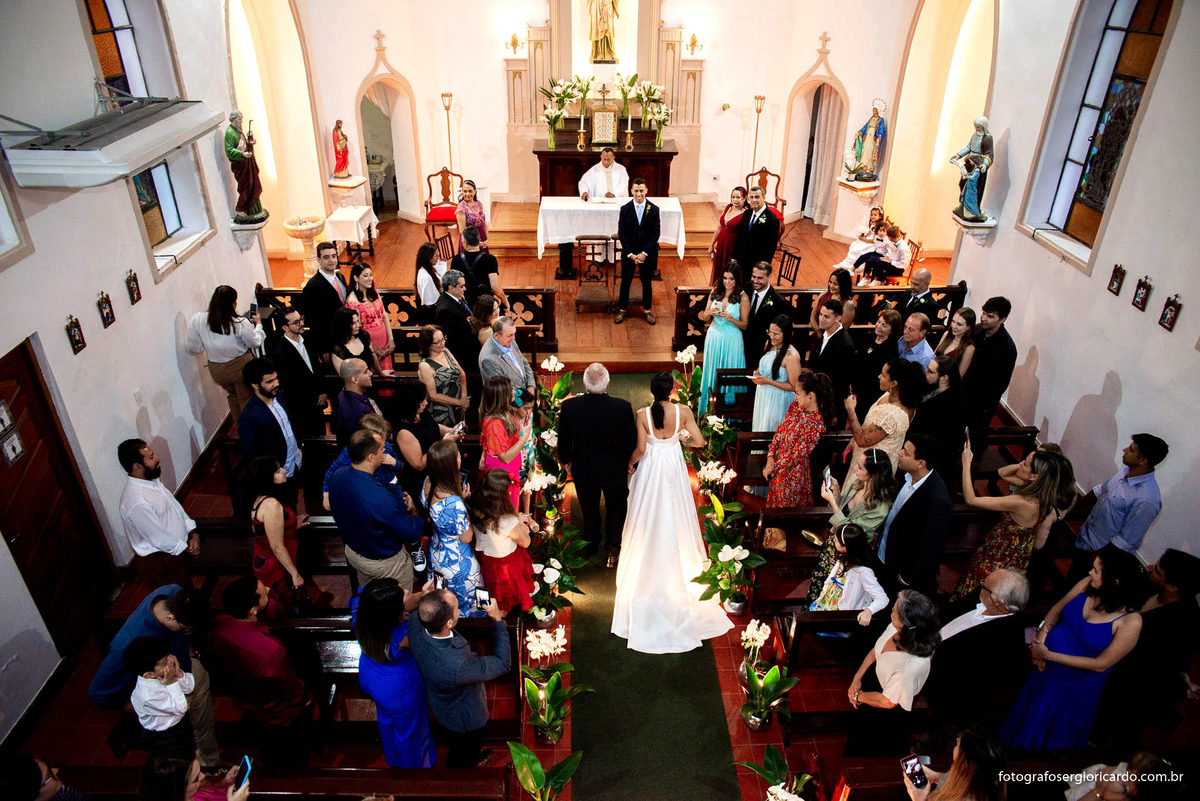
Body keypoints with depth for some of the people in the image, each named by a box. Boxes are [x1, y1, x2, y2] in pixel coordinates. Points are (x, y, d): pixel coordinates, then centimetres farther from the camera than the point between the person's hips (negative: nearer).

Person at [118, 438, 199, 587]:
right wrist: (186, 548, -10)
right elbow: (159, 539, -24)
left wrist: (193, 533, -6)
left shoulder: (151, 480, -2)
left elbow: (175, 506, 6)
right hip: (157, 563, -8)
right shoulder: (136, 502, -30)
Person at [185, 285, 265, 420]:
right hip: (241, 367, -4)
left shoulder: (198, 320, -14)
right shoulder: (240, 323, -24)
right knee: (246, 399, 15)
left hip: (217, 371, 4)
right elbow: (256, 343, -9)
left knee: (232, 395, 28)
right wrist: (258, 324, 6)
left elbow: (194, 348, -5)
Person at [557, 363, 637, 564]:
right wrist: (629, 462, 7)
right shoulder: (623, 407, -27)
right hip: (615, 470, -1)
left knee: (589, 509, 26)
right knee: (616, 508, 24)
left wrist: (566, 460, 11)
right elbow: (631, 441, -14)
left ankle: (593, 543, 50)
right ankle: (614, 547, 40)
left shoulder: (569, 407, -24)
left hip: (583, 471, 2)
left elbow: (563, 441, -9)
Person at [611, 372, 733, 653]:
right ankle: (677, 565, 32)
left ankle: (647, 568, 26)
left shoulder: (643, 414, -17)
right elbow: (699, 441, -11)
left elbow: (640, 448, -15)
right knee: (674, 516, 17)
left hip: (650, 468, -1)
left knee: (649, 516, 14)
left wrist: (631, 462, 4)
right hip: (674, 466, 1)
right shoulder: (683, 411, -13)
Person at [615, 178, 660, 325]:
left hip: (648, 253, 0)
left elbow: (655, 234, -6)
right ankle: (622, 310, 26)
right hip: (628, 252, 0)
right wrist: (631, 254, -14)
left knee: (646, 281, 13)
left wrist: (644, 253, -14)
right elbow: (621, 234, -6)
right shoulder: (625, 209, -6)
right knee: (626, 281, 11)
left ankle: (647, 310, 27)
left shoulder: (654, 209, -6)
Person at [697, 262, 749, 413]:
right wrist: (709, 312, -14)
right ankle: (710, 406, 27)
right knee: (712, 371, 12)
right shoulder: (715, 292, 1)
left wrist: (731, 318, -23)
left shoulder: (743, 298, -10)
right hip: (714, 337, 3)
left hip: (732, 340, -3)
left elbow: (744, 325, -6)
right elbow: (705, 318, 8)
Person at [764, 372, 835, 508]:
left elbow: (797, 454, -23)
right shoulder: (795, 406, -3)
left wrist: (773, 469, -17)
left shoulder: (815, 424, -26)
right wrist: (771, 455, -7)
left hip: (793, 470, -7)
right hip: (777, 460, 7)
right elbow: (780, 430, 3)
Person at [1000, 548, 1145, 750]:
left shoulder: (1131, 622, -29)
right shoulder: (1087, 584, -16)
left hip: (1077, 684, -4)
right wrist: (1042, 635, -14)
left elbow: (1101, 664, -24)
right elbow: (1058, 608, 0)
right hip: (1046, 667, 4)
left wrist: (1049, 655, -24)